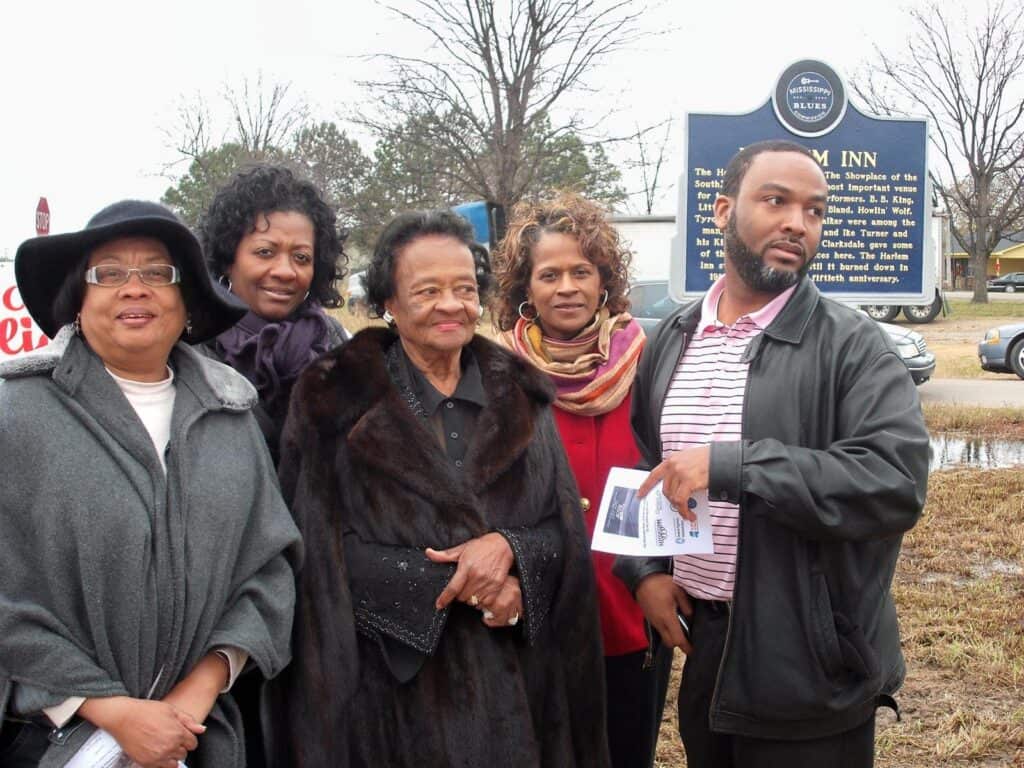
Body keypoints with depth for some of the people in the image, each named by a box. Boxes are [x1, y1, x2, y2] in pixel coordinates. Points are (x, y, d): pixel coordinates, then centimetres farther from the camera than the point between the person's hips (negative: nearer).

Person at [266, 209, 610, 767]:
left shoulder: (518, 395, 6)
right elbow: (325, 550, -10)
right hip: (393, 683, -3)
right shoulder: (340, 401, -5)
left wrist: (509, 549, -18)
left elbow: (565, 529, 4)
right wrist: (461, 583, -16)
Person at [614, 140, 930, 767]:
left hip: (812, 672, -4)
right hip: (701, 649, 5)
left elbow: (899, 481, -24)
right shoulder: (671, 339, 7)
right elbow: (639, 467, 13)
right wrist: (644, 569, -3)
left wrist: (730, 465, -26)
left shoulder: (853, 348, -10)